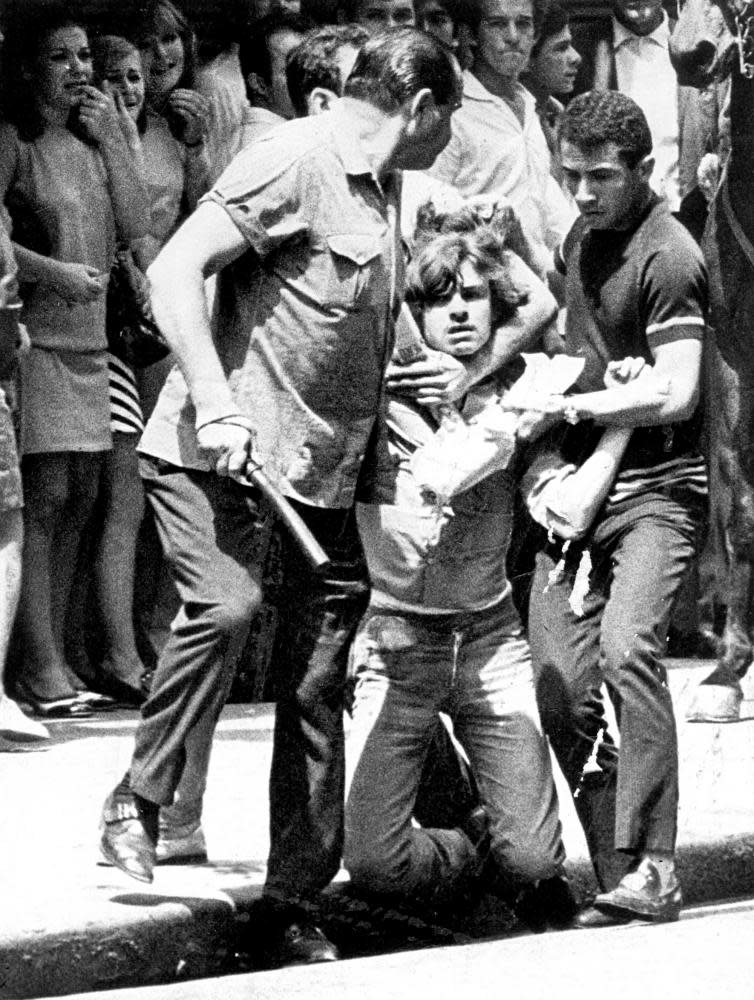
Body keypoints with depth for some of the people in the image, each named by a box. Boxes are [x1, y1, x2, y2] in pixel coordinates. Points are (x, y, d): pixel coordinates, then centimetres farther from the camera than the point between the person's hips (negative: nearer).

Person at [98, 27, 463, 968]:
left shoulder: (381, 190, 18)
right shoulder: (295, 159, -10)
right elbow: (175, 269, -18)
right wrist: (213, 399, -25)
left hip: (320, 471, 8)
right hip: (216, 455, -8)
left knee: (318, 689, 5)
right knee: (225, 602, -30)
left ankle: (290, 906, 12)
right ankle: (138, 801, -12)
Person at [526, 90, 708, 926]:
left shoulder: (666, 257, -12)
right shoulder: (580, 238, 15)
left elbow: (674, 393, -19)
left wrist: (573, 404, -11)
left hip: (655, 485, -8)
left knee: (626, 646, -27)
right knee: (559, 684, -2)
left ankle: (652, 867, -27)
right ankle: (616, 874, 6)